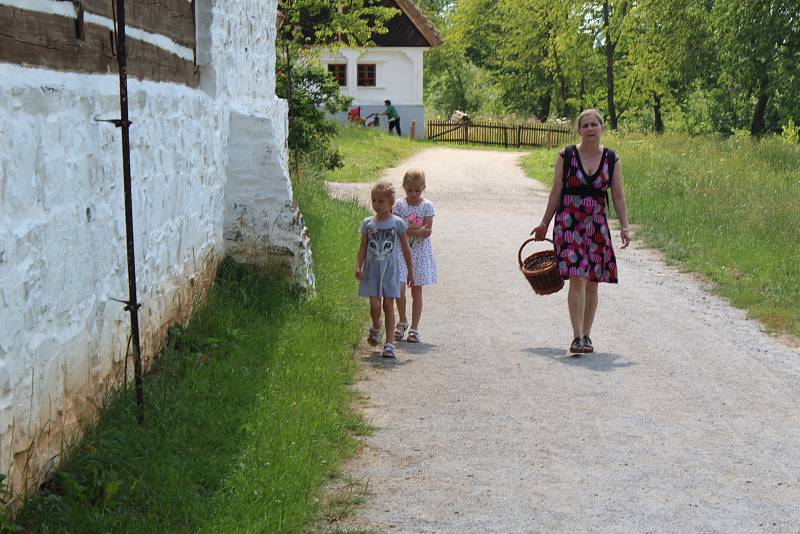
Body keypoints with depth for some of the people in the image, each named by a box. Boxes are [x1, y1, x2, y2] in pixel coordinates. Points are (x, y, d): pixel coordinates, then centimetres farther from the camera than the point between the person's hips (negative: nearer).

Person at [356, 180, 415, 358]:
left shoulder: (397, 223, -2)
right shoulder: (368, 223, 2)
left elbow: (405, 249, 4)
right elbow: (363, 247, 6)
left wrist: (410, 272, 7)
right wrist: (358, 266, -7)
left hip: (390, 269, -1)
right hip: (372, 269, 1)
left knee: (388, 305, -1)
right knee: (375, 304, -6)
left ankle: (389, 344, 4)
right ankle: (376, 328, 27)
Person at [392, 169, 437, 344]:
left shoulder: (427, 206, -1)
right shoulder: (399, 204, -1)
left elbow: (427, 231, -9)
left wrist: (406, 229, -15)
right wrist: (418, 229, -17)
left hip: (420, 251, 0)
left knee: (416, 291, 4)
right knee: (399, 288, -10)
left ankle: (414, 327, 13)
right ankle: (402, 321, 14)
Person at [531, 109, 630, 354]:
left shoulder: (611, 159, 5)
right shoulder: (566, 156, -1)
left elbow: (618, 196, 5)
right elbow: (556, 193, 4)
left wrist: (624, 227, -4)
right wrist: (544, 223, 7)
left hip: (597, 225, 3)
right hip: (569, 223, -3)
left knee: (592, 283, 7)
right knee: (577, 279, -13)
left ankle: (586, 335, 18)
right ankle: (577, 337, -13)